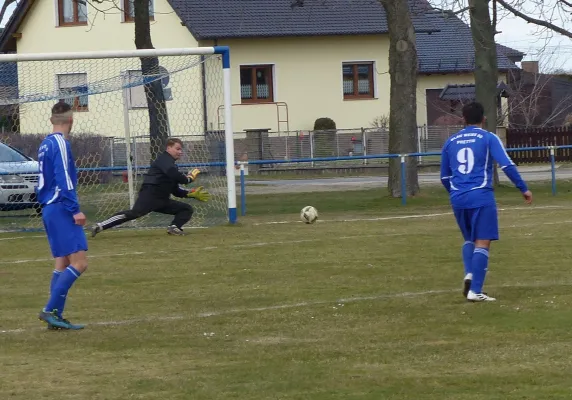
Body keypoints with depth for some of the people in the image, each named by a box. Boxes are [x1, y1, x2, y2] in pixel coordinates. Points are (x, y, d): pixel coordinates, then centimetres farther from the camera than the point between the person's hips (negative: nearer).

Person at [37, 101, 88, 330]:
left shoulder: (46, 144, 15)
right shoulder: (61, 144, -13)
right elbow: (64, 179, -20)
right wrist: (75, 209, -21)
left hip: (49, 208, 10)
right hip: (61, 209, -10)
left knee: (63, 263, 12)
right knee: (79, 262, -12)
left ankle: (56, 317, 8)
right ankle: (50, 310, -16)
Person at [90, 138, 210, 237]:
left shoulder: (171, 164, 26)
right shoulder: (164, 159, -1)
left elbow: (176, 192, 28)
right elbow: (173, 174, -23)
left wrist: (192, 194, 17)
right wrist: (189, 178, -7)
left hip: (162, 200, 10)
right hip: (149, 196, -10)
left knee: (187, 209, 10)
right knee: (135, 213, -29)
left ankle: (174, 227, -13)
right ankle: (100, 226, -33)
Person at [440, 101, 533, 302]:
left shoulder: (450, 142, 15)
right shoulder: (489, 138, 1)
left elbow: (445, 177, 21)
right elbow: (507, 165, -10)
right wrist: (523, 189, -4)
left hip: (458, 198, 5)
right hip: (481, 196, -5)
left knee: (469, 239, 22)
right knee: (482, 243, -2)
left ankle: (469, 274, -2)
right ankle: (475, 291, -11)